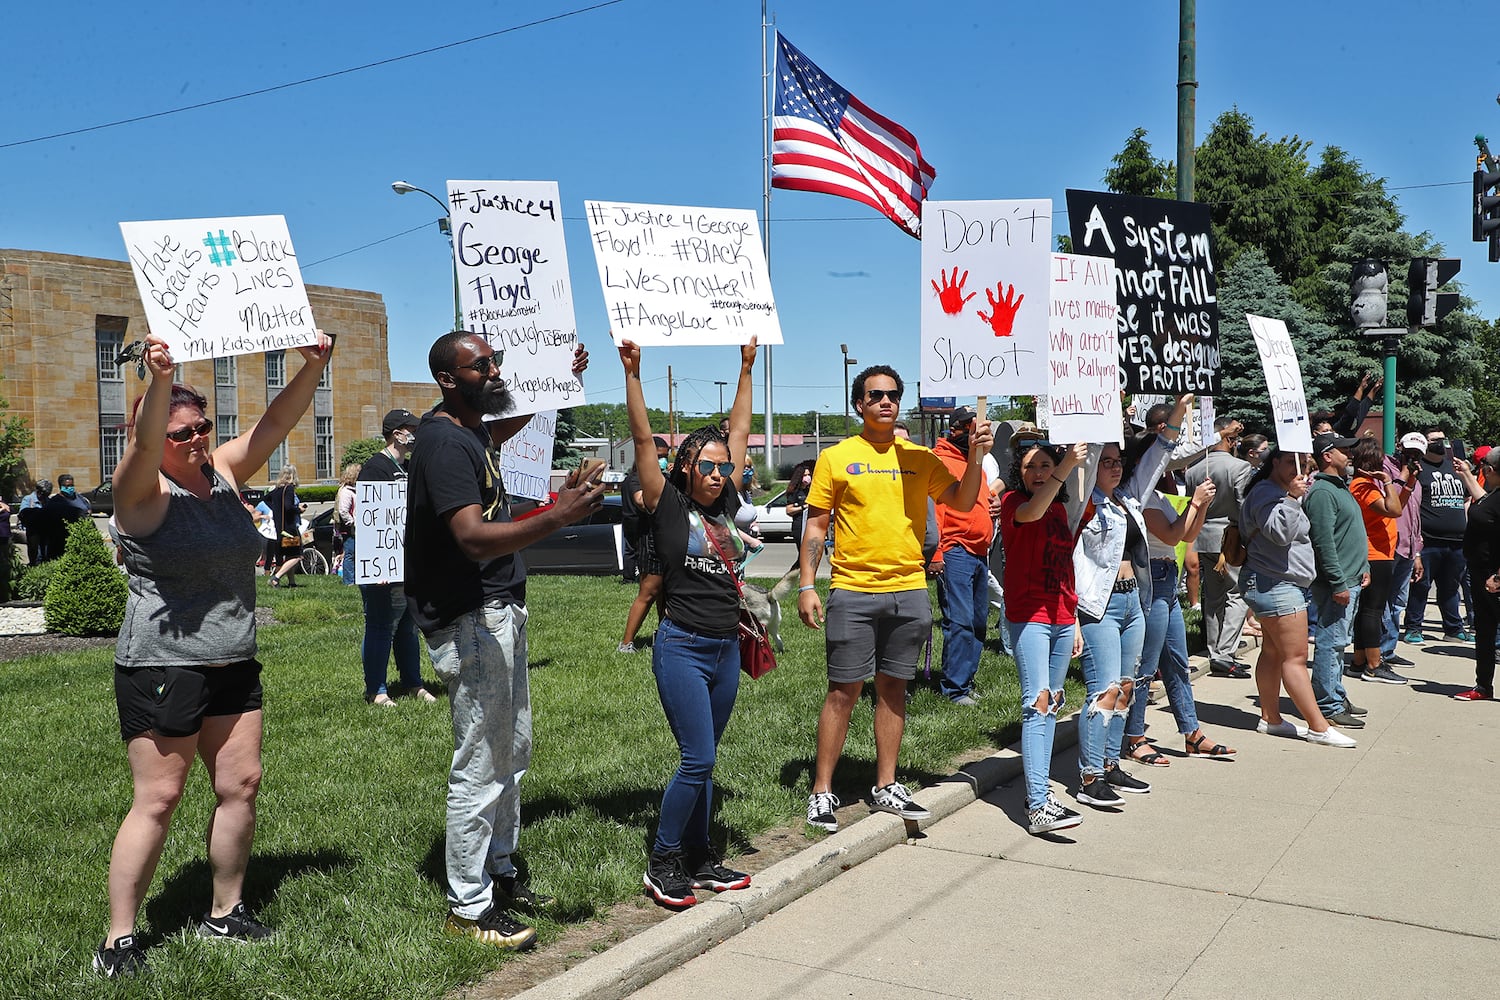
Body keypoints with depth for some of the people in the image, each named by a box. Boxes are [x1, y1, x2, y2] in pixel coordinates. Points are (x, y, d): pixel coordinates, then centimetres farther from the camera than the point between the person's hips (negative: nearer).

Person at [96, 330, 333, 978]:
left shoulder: (223, 473, 6)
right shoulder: (143, 491, -10)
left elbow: (275, 423, 2)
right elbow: (143, 444, -31)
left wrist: (313, 365, -13)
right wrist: (159, 381, -49)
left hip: (234, 665, 7)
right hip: (161, 669, -6)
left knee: (240, 785, 9)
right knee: (158, 800, -3)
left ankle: (225, 912, 23)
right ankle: (118, 938, 9)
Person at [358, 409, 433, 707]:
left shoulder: (407, 468, 18)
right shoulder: (375, 467, -11)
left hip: (413, 567, 9)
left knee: (409, 628, 16)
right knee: (380, 629, -3)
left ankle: (412, 684, 24)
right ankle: (375, 690, 5)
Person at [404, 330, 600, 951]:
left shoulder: (471, 430, 11)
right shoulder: (443, 442, -19)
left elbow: (507, 427, 38)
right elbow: (473, 538, -32)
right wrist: (557, 517, -42)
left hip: (501, 610, 10)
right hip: (470, 620, -10)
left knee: (513, 752, 17)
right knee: (481, 766, -4)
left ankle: (500, 875, 31)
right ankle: (468, 907, 8)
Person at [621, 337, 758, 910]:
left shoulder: (725, 506, 9)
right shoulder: (669, 506, -5)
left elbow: (738, 433, 15)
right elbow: (643, 440, -13)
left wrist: (746, 369, 18)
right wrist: (632, 374, -18)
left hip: (727, 650, 6)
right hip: (682, 648, -6)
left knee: (703, 760, 13)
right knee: (697, 760, -9)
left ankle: (699, 858, 22)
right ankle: (662, 864, 5)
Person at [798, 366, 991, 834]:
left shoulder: (920, 458, 9)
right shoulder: (836, 457, 1)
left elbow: (962, 501, 2)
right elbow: (815, 526, 1)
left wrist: (976, 457, -13)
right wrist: (807, 587, -5)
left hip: (909, 591, 3)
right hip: (853, 591, -3)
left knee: (893, 688, 11)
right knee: (843, 690, -1)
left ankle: (886, 787, 21)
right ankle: (822, 792, 9)